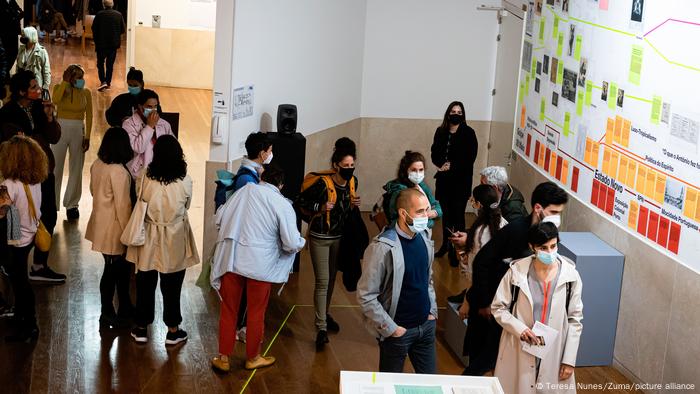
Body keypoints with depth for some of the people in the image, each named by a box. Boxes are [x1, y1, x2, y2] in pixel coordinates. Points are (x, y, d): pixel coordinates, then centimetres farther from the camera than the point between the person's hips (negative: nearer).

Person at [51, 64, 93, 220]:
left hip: (78, 131, 1)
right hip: (60, 129, -1)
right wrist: (65, 81, -18)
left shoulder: (86, 92, 2)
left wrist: (87, 137, -4)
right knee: (55, 167, 0)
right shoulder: (59, 88, -1)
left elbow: (89, 116, 2)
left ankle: (72, 204, 19)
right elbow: (55, 100, -24)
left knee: (76, 169, 8)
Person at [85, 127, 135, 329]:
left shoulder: (96, 165, -2)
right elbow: (123, 205, -22)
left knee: (122, 266, 20)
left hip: (101, 220, 8)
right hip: (114, 227, -8)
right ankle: (107, 315, 20)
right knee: (113, 270, 8)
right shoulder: (119, 172, -25)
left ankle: (125, 308, 32)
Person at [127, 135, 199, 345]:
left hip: (149, 239, 1)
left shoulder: (144, 179, -14)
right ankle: (173, 330, 22)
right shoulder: (185, 182, -15)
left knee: (145, 284, 15)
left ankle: (141, 328, 25)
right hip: (174, 242, -1)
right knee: (171, 286, 12)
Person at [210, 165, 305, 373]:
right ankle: (252, 358, 29)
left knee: (228, 310, 14)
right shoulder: (283, 205, -7)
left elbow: (219, 218, 4)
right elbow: (292, 243, -10)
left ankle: (223, 358, 21)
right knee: (256, 313, 15)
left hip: (232, 260, 2)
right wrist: (302, 241, 13)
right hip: (260, 265, -2)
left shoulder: (245, 190, 0)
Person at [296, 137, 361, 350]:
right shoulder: (323, 183, -22)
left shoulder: (352, 182, -4)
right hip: (320, 238, -6)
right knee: (322, 281, -7)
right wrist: (320, 207, -25)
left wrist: (354, 205, -8)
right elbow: (300, 201, -13)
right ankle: (321, 328, -4)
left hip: (339, 238, 6)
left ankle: (324, 313, 39)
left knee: (332, 278, 19)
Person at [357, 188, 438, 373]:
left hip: (426, 325, 6)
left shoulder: (424, 237, -1)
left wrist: (432, 310, 7)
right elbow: (365, 296, -19)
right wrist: (390, 328, -16)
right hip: (398, 330, -6)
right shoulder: (383, 247, -22)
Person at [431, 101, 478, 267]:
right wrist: (441, 164, -14)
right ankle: (446, 245, 25)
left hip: (461, 180, -4)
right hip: (444, 179, 4)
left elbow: (470, 157, -10)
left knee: (457, 215, -5)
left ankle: (456, 250, -2)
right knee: (445, 213, 11)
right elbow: (434, 153, 6)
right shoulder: (441, 131, 6)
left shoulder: (468, 133, -6)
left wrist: (452, 166, -15)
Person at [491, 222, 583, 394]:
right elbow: (498, 308, -1)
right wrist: (519, 328, -17)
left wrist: (569, 359, -1)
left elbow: (575, 319, 1)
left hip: (553, 353, 1)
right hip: (519, 350, 0)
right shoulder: (517, 271, -9)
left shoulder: (570, 275, -6)